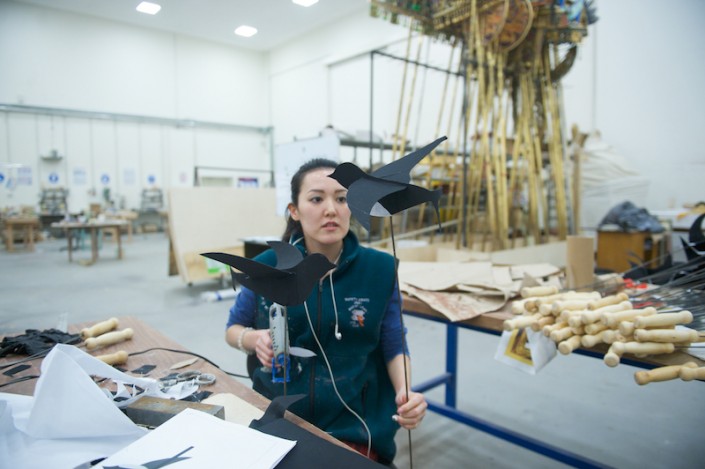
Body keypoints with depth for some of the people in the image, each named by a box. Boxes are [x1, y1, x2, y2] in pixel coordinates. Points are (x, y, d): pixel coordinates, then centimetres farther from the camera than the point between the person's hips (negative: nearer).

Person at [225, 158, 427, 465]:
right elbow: (234, 328, 8)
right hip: (277, 418, 1)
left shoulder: (381, 268, -8)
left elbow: (393, 347, 1)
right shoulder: (266, 267, -8)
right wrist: (255, 338, -14)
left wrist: (406, 393, -18)